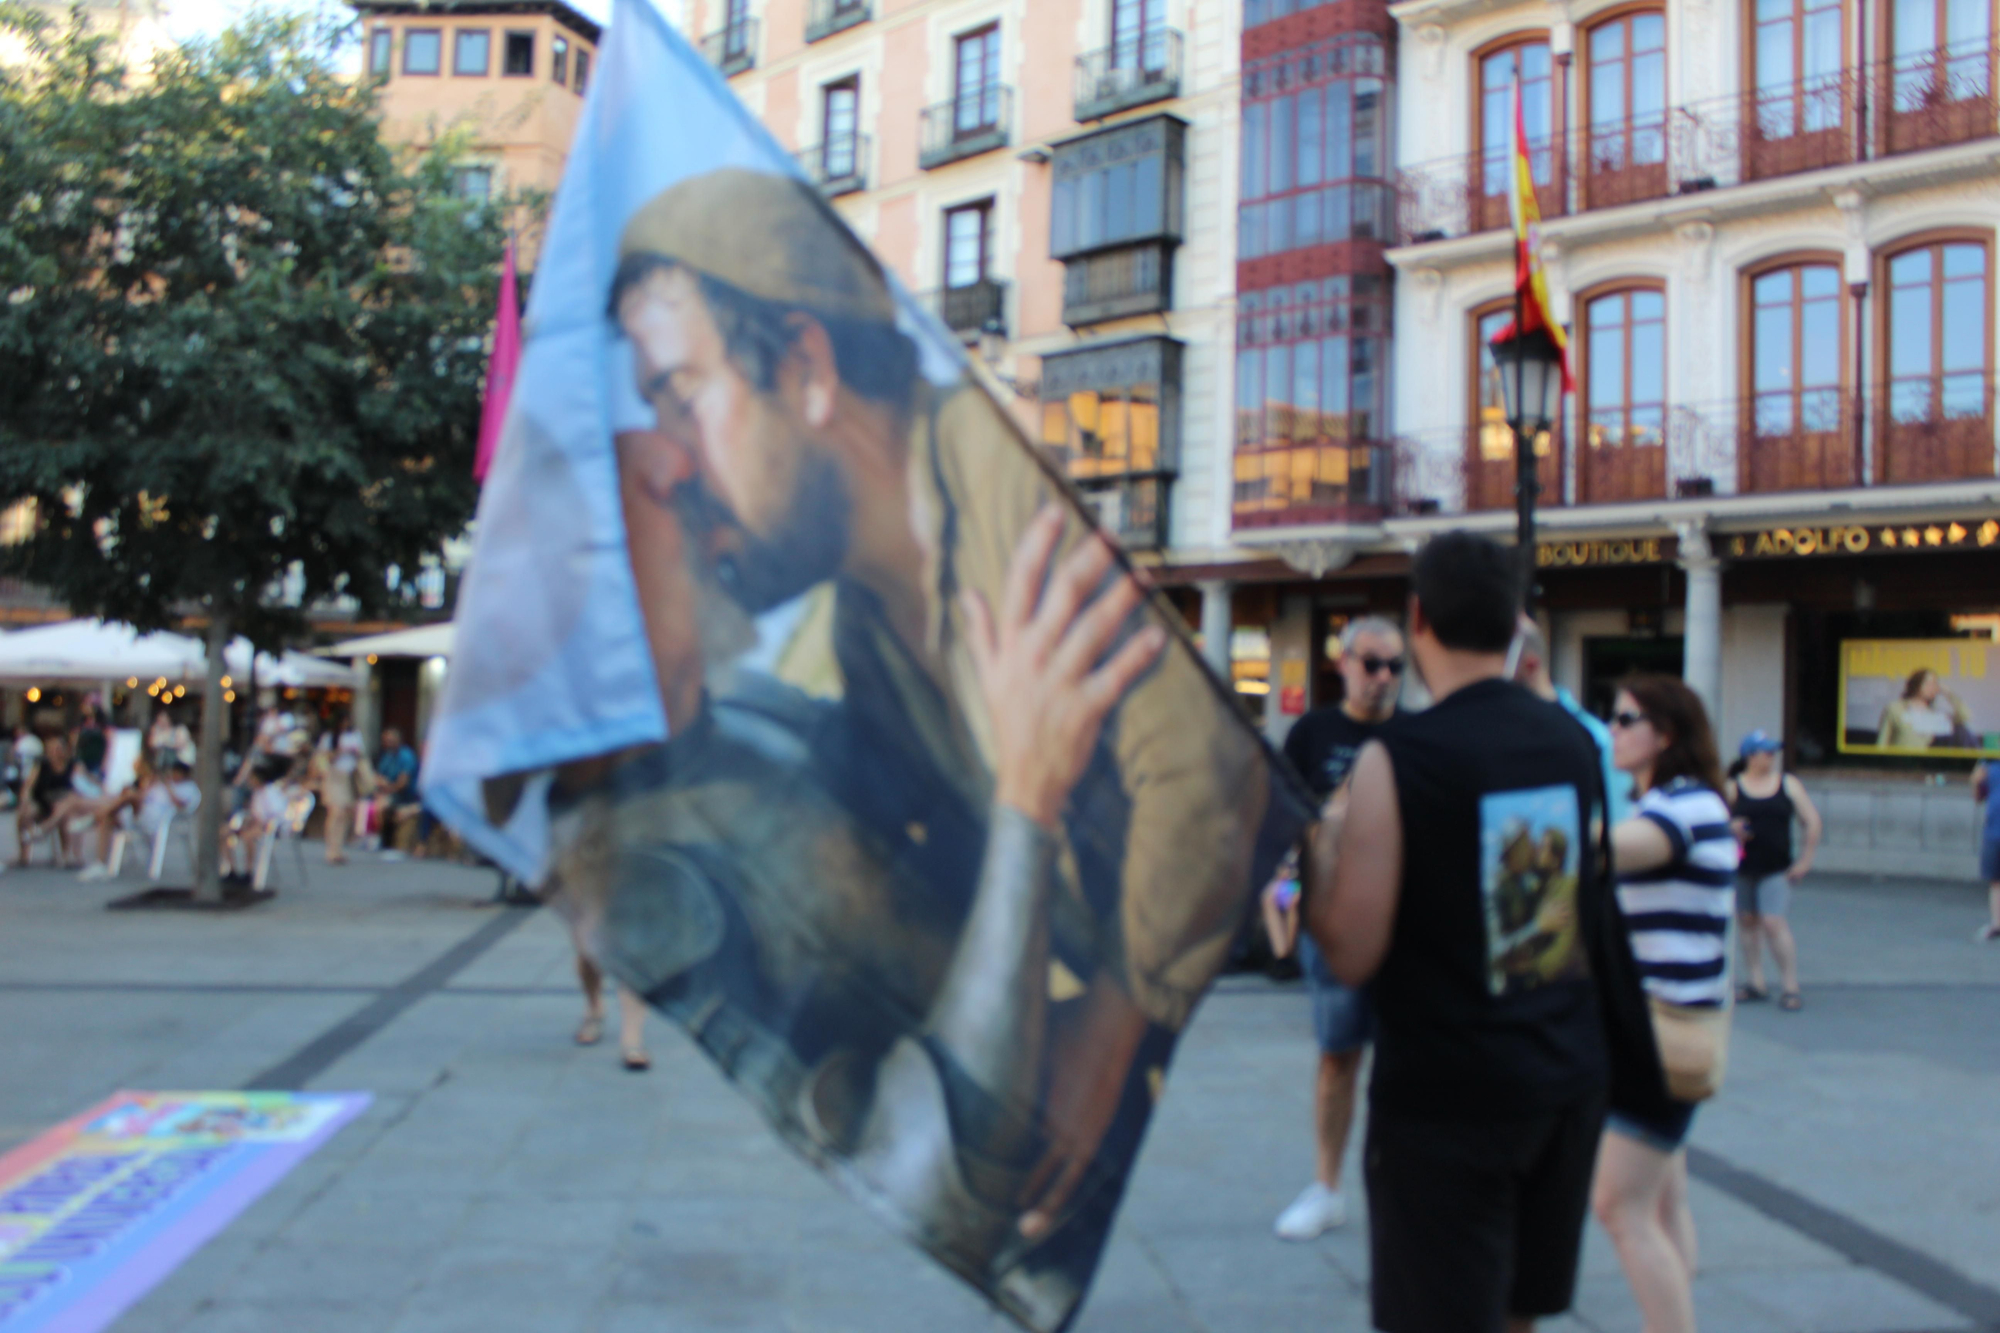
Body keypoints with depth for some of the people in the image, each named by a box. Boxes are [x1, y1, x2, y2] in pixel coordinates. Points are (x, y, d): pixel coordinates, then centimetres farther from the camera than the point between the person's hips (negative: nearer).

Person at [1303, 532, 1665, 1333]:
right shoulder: (1576, 742, 3)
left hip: (1445, 1097, -6)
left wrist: (1326, 844, -2)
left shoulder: (1397, 758, -17)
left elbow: (1352, 953, -18)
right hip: (1570, 1081, 7)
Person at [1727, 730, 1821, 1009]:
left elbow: (1812, 821, 6)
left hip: (1776, 869, -1)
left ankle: (1790, 987, -4)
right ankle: (1755, 982, 20)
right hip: (1742, 868, 2)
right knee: (1747, 922, 9)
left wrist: (1804, 860, 1)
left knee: (1775, 923, -11)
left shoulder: (1788, 784, 3)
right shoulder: (1732, 787, 1)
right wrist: (1731, 829, -17)